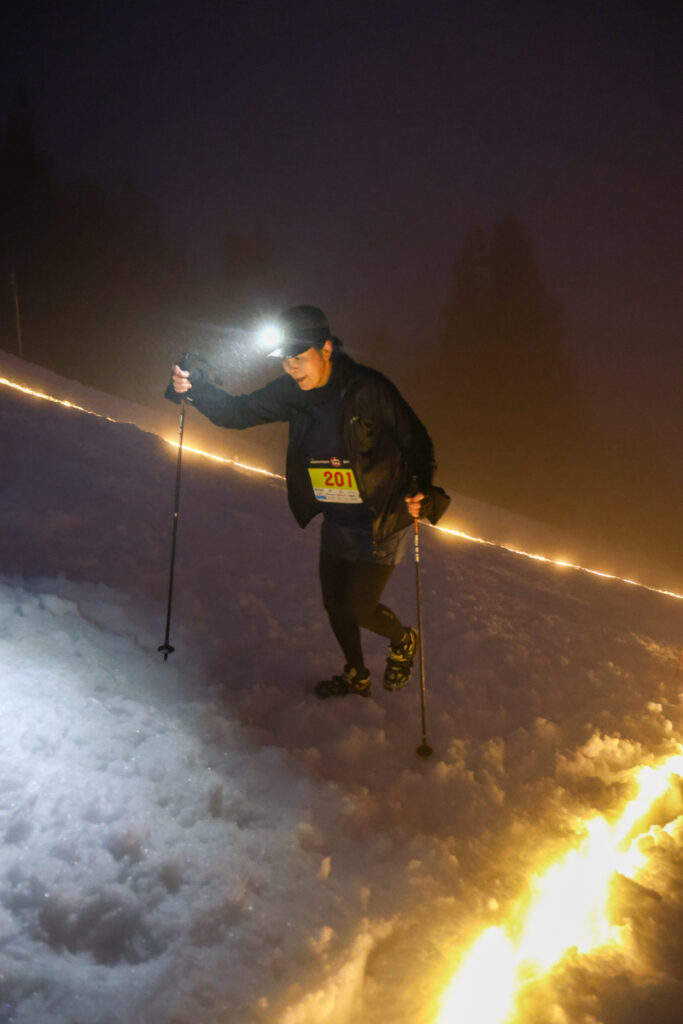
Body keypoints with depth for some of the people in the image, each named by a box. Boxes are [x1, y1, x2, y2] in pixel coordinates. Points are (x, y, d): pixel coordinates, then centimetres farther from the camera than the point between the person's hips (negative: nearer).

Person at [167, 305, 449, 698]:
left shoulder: (369, 390, -23)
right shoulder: (293, 392, -7)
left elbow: (415, 441, -17)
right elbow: (239, 412, -1)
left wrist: (419, 491, -34)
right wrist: (196, 389, -18)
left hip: (382, 520, -6)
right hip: (336, 521, 6)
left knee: (360, 608, -4)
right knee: (335, 603, 15)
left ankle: (404, 642, 31)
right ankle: (356, 676, 41)